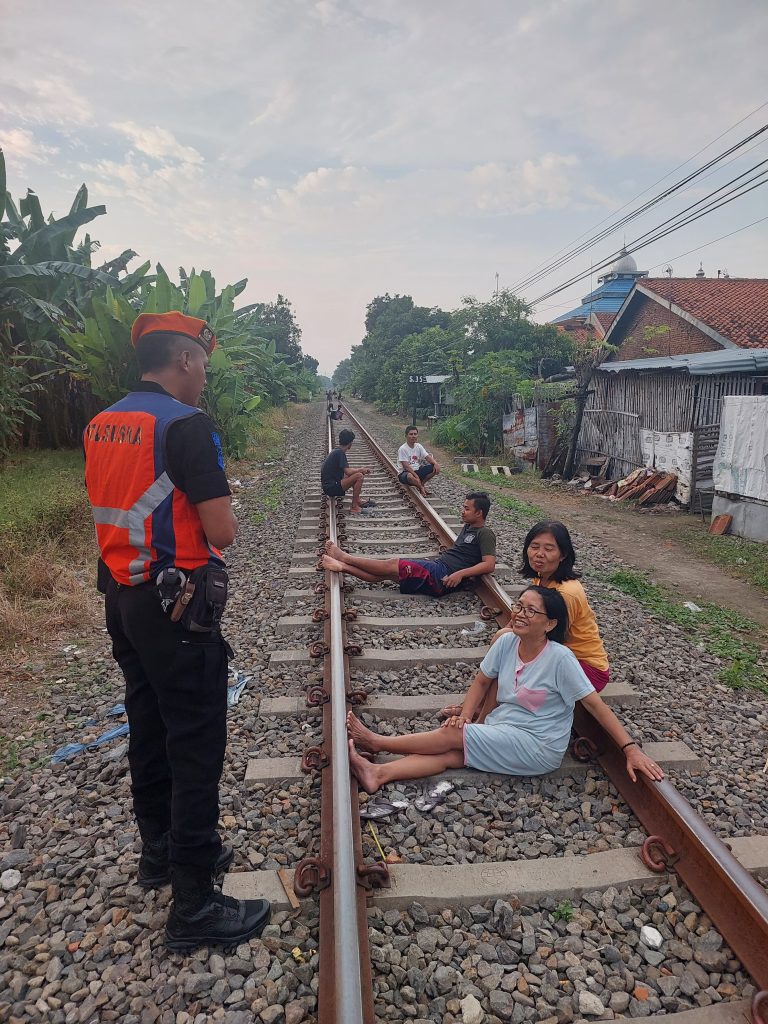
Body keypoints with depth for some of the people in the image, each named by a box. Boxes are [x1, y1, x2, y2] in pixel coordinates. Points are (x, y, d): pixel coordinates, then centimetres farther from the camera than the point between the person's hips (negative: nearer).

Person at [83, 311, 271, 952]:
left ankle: (162, 851, 40)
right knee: (196, 748, 1)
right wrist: (213, 508, 1)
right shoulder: (186, 424, -18)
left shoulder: (101, 425, 8)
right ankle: (195, 906, 13)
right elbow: (223, 533, -20)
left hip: (122, 598, 9)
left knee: (149, 731, 21)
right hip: (176, 607, -9)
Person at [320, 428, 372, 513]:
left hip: (329, 485, 10)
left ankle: (357, 501, 20)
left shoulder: (337, 451, 13)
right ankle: (354, 507, -13)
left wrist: (360, 469, 14)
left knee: (355, 474, 24)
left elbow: (345, 470, 23)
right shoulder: (340, 453, -16)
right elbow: (348, 472, -23)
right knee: (359, 476, -19)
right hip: (331, 487, -10)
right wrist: (361, 470, -6)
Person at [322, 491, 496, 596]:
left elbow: (489, 565, -16)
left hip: (441, 575, -8)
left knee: (392, 565, -10)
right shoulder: (468, 528, 22)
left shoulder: (485, 534, -5)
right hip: (436, 564, 8)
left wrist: (460, 573, -23)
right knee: (386, 573, -3)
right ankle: (343, 566, -6)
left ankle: (345, 558, -1)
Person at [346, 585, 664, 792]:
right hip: (499, 730, 5)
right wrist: (464, 715, -6)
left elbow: (595, 704, -16)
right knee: (450, 755, -20)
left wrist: (631, 749, -21)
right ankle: (379, 773, -28)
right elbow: (482, 681, 9)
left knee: (452, 736, -14)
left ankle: (378, 742, -2)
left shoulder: (560, 658, -20)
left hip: (538, 747, -5)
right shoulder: (507, 642, -4)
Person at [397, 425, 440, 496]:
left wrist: (435, 463, -24)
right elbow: (406, 466, -22)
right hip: (406, 472, -6)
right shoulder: (403, 449, -16)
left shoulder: (419, 446, 5)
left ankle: (420, 484, -3)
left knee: (435, 469, -14)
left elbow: (427, 457, -3)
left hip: (418, 471, 6)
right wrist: (416, 476, -32)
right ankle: (422, 488, -12)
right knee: (410, 477, -43)